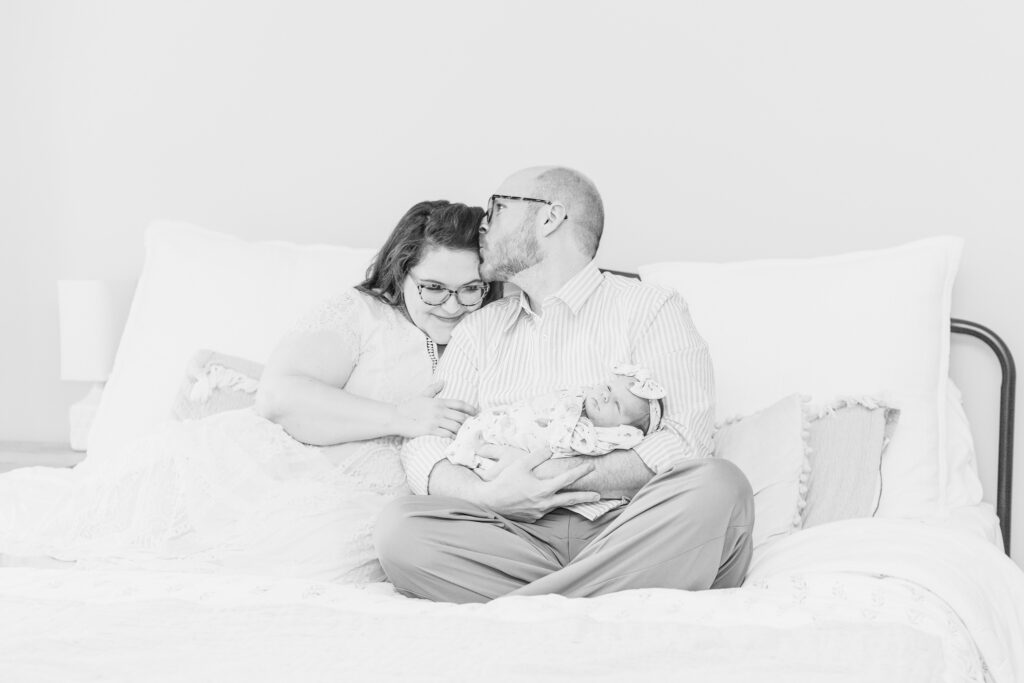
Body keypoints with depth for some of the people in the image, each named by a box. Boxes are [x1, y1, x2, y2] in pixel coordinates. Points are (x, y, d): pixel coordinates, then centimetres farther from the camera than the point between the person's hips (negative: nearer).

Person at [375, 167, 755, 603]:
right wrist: (485, 495, -13)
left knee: (719, 486, -32)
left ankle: (518, 608, -32)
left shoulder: (650, 309, 9)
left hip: (628, 533, -2)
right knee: (399, 528, -24)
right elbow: (424, 447, 10)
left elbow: (686, 444, -6)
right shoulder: (479, 330, 22)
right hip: (522, 534, 2)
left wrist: (551, 474, -12)